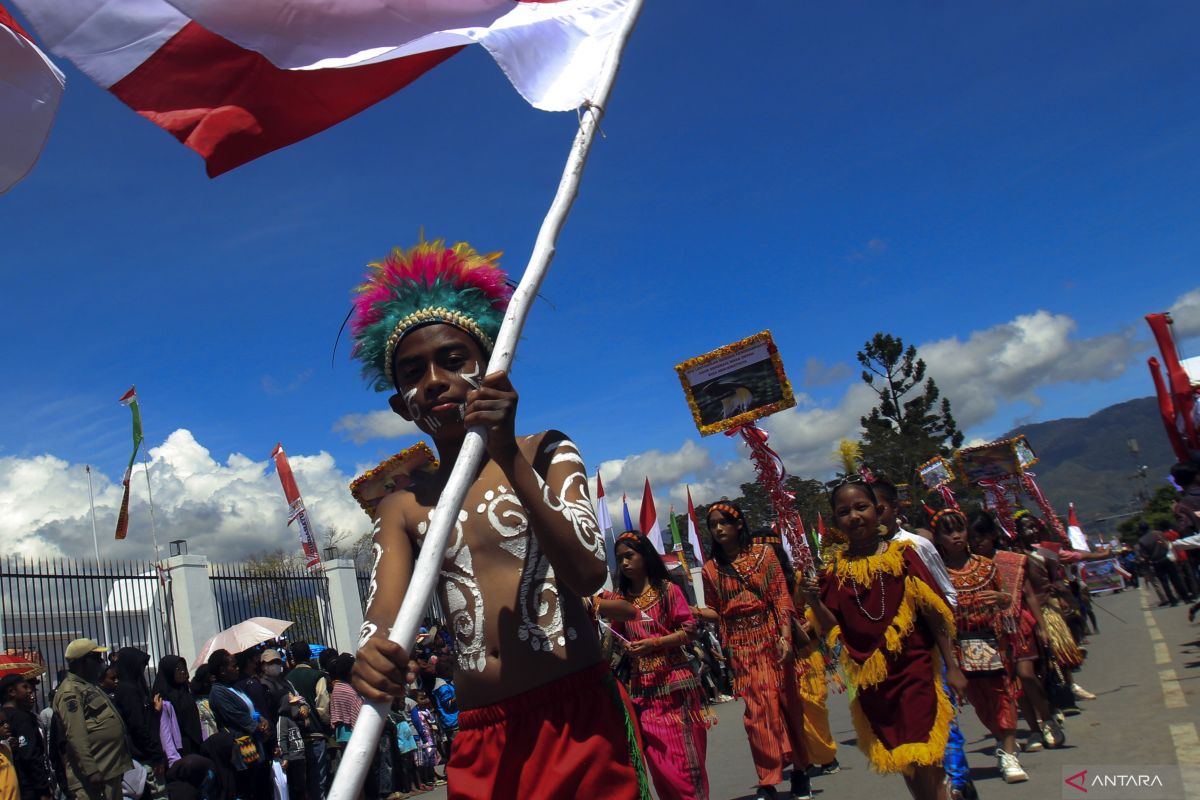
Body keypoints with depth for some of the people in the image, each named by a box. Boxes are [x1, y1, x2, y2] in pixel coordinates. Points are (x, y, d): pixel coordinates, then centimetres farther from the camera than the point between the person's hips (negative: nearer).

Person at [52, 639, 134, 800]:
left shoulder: (89, 687, 20)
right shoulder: (70, 691, -11)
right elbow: (75, 735, -21)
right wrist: (90, 770, -25)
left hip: (111, 771, 10)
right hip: (92, 775, -10)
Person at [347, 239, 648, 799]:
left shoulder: (545, 454, 2)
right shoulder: (401, 506, 9)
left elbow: (589, 573, -11)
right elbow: (384, 611, -4)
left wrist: (509, 457, -18)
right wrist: (373, 655, -28)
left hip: (579, 718, -2)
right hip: (480, 739, 2)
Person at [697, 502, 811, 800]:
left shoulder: (763, 553, 2)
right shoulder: (710, 569, 5)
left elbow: (782, 597, -3)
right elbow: (717, 613, 7)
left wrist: (786, 637, -12)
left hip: (773, 638, 0)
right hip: (742, 646, 0)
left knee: (788, 701, 4)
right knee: (758, 708, -4)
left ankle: (800, 771, 22)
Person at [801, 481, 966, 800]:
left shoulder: (902, 555, -6)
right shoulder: (835, 570, 0)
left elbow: (935, 614, -2)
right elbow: (834, 631, 2)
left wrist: (952, 667, -1)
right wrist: (814, 602, -16)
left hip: (913, 669, -3)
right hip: (869, 679, 3)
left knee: (920, 760, -8)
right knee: (899, 759, 14)